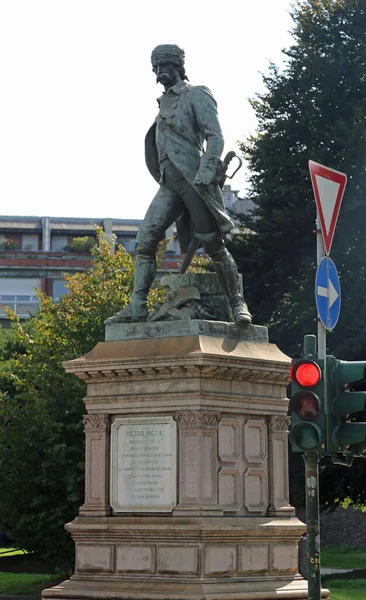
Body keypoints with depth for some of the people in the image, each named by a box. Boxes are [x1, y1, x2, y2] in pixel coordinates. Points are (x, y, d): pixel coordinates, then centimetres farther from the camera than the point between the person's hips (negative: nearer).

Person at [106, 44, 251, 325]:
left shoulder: (196, 95, -1)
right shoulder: (165, 102, 21)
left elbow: (215, 137, -10)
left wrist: (205, 174, -22)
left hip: (194, 180, -7)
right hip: (169, 183, 7)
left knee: (214, 245, -3)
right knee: (145, 241, -4)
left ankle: (238, 304, 7)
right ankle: (137, 307, -5)